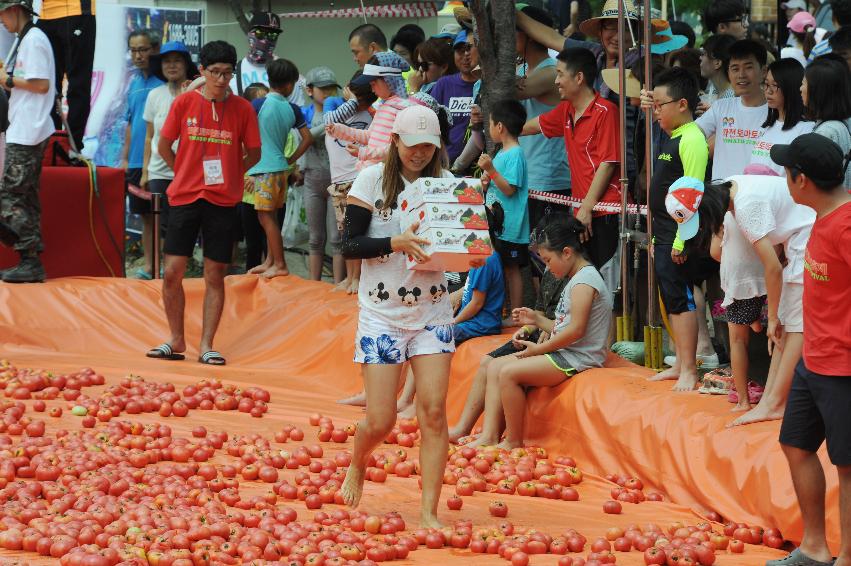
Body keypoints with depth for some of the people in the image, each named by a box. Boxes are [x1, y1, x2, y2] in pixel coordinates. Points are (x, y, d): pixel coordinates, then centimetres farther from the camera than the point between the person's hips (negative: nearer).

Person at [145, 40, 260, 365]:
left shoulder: (243, 109, 0)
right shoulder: (184, 103, 0)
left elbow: (254, 154, 10)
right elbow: (164, 147, 10)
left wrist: (227, 177, 7)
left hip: (223, 201, 0)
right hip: (184, 198, 0)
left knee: (215, 275, 2)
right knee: (173, 272, -2)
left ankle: (206, 346, 8)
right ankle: (176, 341, 13)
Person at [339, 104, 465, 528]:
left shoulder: (445, 183, 4)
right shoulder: (373, 179, -4)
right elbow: (349, 244, -7)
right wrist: (397, 242, -22)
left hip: (432, 313, 2)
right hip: (381, 313, -2)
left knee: (433, 410, -9)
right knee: (381, 420, -3)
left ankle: (429, 512, -6)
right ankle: (357, 465, 31)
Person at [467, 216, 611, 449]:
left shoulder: (584, 280, -15)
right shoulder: (577, 279, 19)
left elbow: (576, 330, -21)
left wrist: (539, 349, -14)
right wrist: (537, 320, 9)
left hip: (576, 359, -11)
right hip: (563, 354, 11)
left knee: (508, 373, -22)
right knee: (495, 367, 3)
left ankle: (514, 441, -10)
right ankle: (489, 436, -7)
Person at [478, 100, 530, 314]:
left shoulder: (515, 155, -14)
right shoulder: (501, 154, 14)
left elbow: (509, 189, -19)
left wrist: (491, 170, -25)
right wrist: (487, 180, 3)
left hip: (510, 226, -9)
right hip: (496, 224, 9)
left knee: (511, 269, -4)